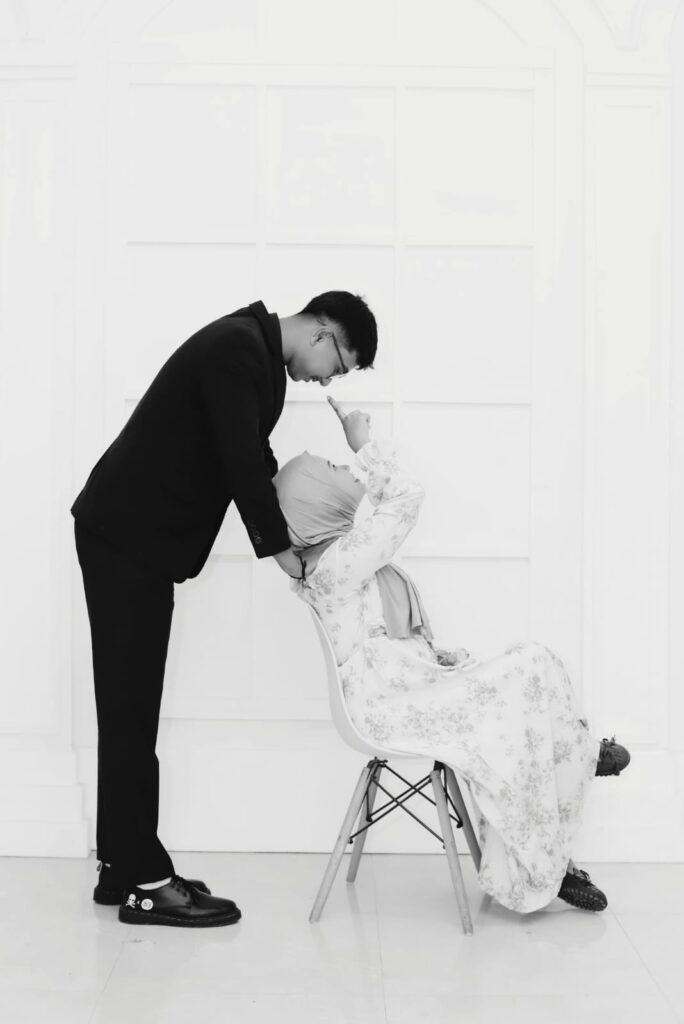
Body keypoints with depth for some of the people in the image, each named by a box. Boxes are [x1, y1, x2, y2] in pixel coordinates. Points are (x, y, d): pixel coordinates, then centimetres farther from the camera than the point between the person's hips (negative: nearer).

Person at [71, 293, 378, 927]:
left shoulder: (254, 352, 15)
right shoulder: (238, 349, -17)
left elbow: (254, 461, 20)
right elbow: (243, 461, -22)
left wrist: (285, 537, 13)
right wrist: (281, 548, -12)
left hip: (138, 539, 10)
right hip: (126, 537, -10)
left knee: (130, 708, 11)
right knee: (131, 709, -6)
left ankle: (121, 864, 18)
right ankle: (145, 883, 0)